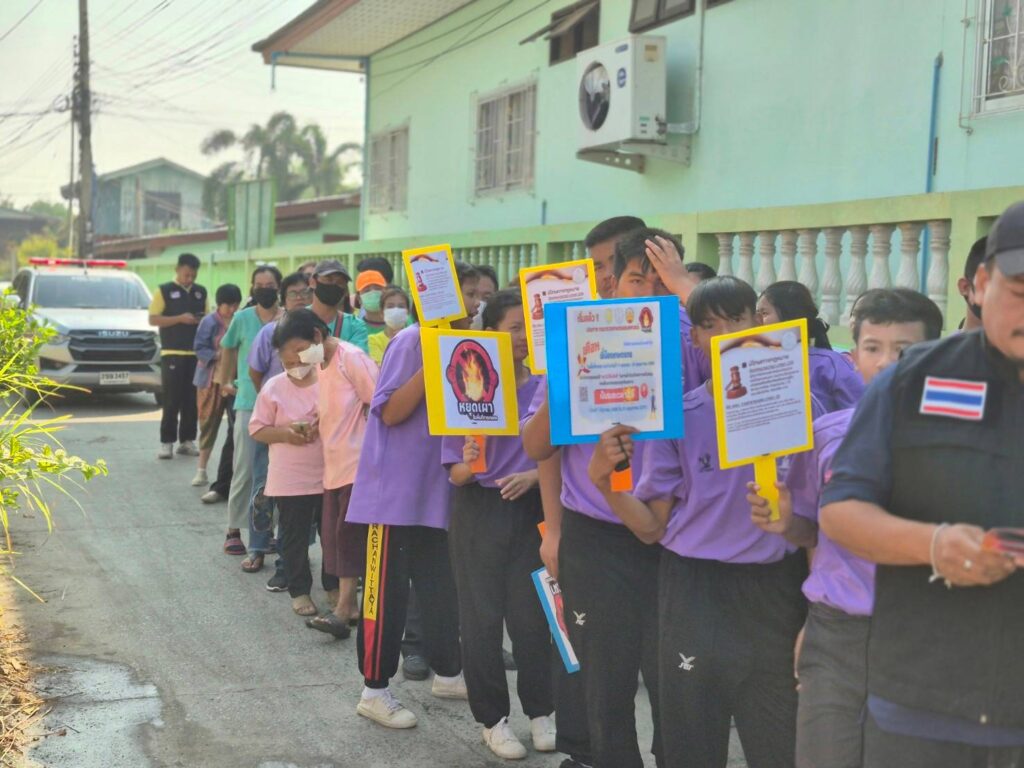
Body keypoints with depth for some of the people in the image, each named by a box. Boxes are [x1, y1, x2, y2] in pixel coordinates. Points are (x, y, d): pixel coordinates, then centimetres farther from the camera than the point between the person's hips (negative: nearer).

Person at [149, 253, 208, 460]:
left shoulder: (201, 292, 13)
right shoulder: (164, 291, 1)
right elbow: (153, 319, -5)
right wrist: (180, 319, -16)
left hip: (196, 353, 4)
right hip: (172, 353, -4)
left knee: (192, 400, 5)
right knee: (171, 400, -4)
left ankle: (187, 440, 13)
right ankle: (167, 442, 1)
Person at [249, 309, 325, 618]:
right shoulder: (273, 388, -4)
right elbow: (257, 429, 0)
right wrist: (284, 433, -17)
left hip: (329, 475, 1)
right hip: (290, 480, -1)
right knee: (295, 537, 9)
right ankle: (299, 590, 21)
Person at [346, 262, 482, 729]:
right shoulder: (411, 341, -14)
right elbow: (390, 412, -19)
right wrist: (432, 365, -25)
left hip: (437, 489, 8)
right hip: (395, 489, -8)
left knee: (443, 584, 15)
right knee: (386, 590, 0)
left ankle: (447, 672, 30)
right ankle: (375, 690, 9)